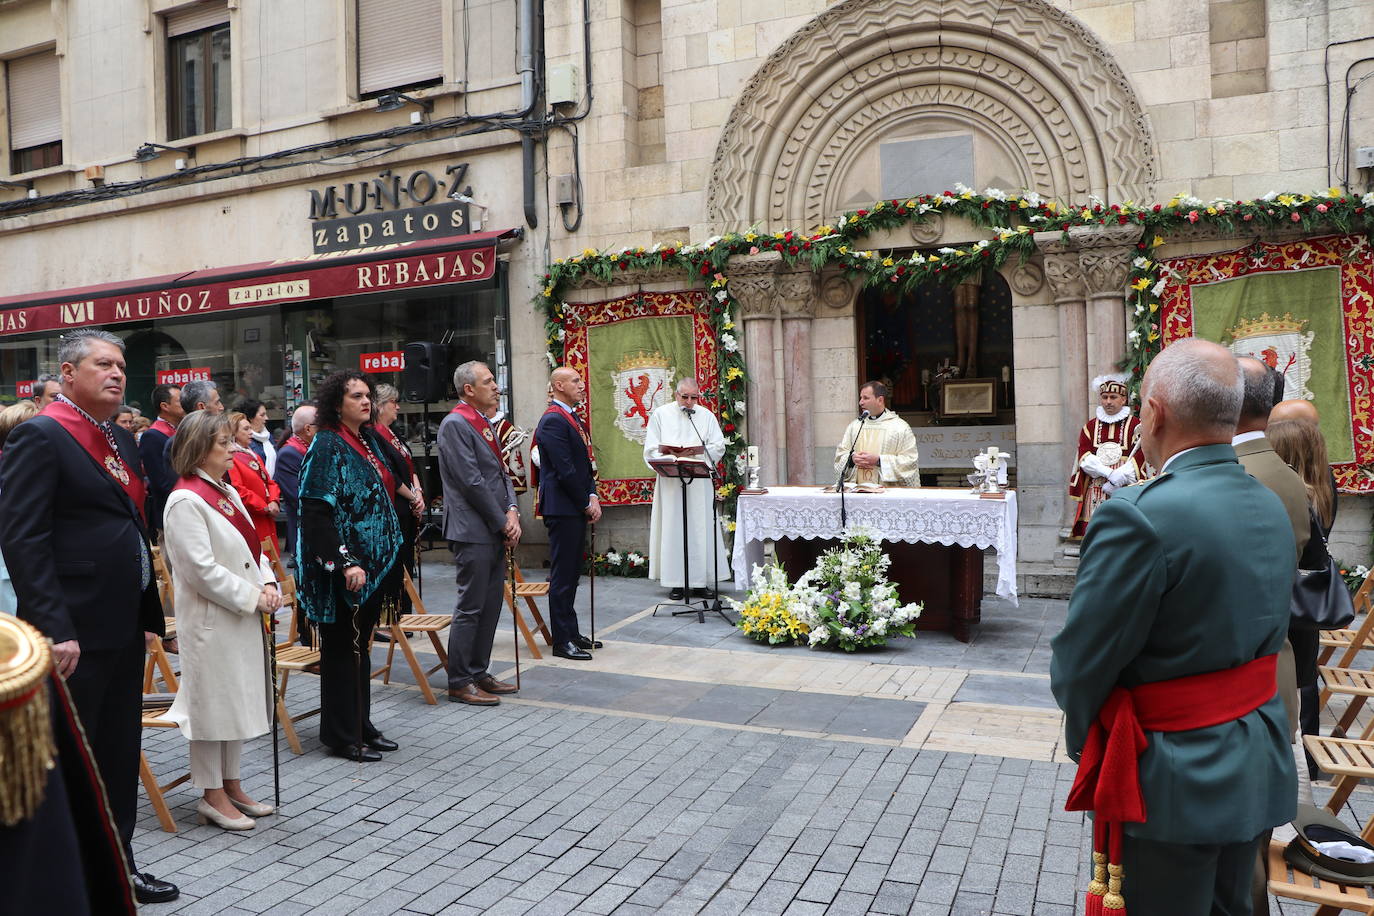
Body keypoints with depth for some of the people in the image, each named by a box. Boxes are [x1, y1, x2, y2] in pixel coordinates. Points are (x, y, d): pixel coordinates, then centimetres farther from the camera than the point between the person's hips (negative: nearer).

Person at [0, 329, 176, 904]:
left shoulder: (121, 440, 14)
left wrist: (150, 614, 15)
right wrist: (55, 631, -22)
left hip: (124, 628, 8)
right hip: (75, 635, -8)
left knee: (119, 759, 17)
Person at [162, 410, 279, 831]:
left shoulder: (227, 493, 12)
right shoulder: (185, 500, -16)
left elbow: (252, 547, 16)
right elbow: (202, 569, -21)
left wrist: (268, 584, -1)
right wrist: (253, 597, -17)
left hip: (243, 617, 9)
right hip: (210, 621, -9)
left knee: (239, 700, 16)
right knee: (212, 703, 3)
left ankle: (231, 785, 29)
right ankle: (212, 796, 16)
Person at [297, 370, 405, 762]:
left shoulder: (369, 439, 11)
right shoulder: (327, 446, -14)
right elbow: (316, 512, -20)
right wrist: (345, 563, -25)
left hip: (373, 563, 8)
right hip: (343, 569, -8)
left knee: (360, 645, 16)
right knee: (342, 648, 3)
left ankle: (361, 726, 27)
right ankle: (342, 736, 15)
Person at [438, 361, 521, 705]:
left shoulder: (484, 424, 16)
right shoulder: (455, 424, -12)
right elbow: (472, 482, -17)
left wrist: (511, 511, 1)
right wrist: (502, 522, -12)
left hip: (495, 531, 9)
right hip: (472, 531, -9)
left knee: (491, 605, 13)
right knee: (470, 608, -3)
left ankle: (479, 673, 24)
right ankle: (460, 683, 7)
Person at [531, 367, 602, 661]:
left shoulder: (573, 417, 16)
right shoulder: (553, 421, -15)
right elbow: (565, 470, -19)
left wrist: (592, 497, 4)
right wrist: (586, 504, -10)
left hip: (577, 508, 10)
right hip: (562, 508, -10)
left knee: (572, 572, 16)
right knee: (563, 575, -3)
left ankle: (571, 631, 26)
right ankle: (563, 641, 4)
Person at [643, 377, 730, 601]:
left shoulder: (706, 416, 11)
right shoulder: (660, 414, 8)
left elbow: (719, 447, 7)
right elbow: (651, 449, 5)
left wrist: (698, 450, -11)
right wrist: (669, 454, -15)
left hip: (699, 481, 1)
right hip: (670, 481, -1)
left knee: (700, 528, -1)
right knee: (673, 529, -3)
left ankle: (699, 581, 5)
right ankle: (677, 583, 1)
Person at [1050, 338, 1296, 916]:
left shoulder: (1138, 516, -26)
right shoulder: (1271, 509, 1)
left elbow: (1079, 665, -19)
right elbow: (1268, 633, 6)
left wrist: (1085, 739, -1)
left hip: (1173, 781, -7)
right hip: (1258, 773, 8)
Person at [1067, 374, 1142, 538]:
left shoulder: (1135, 426, 5)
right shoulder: (1090, 427, 13)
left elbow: (1138, 459, -4)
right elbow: (1084, 457, 1)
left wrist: (1115, 482, -14)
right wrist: (1110, 473, -15)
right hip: (1094, 494, 2)